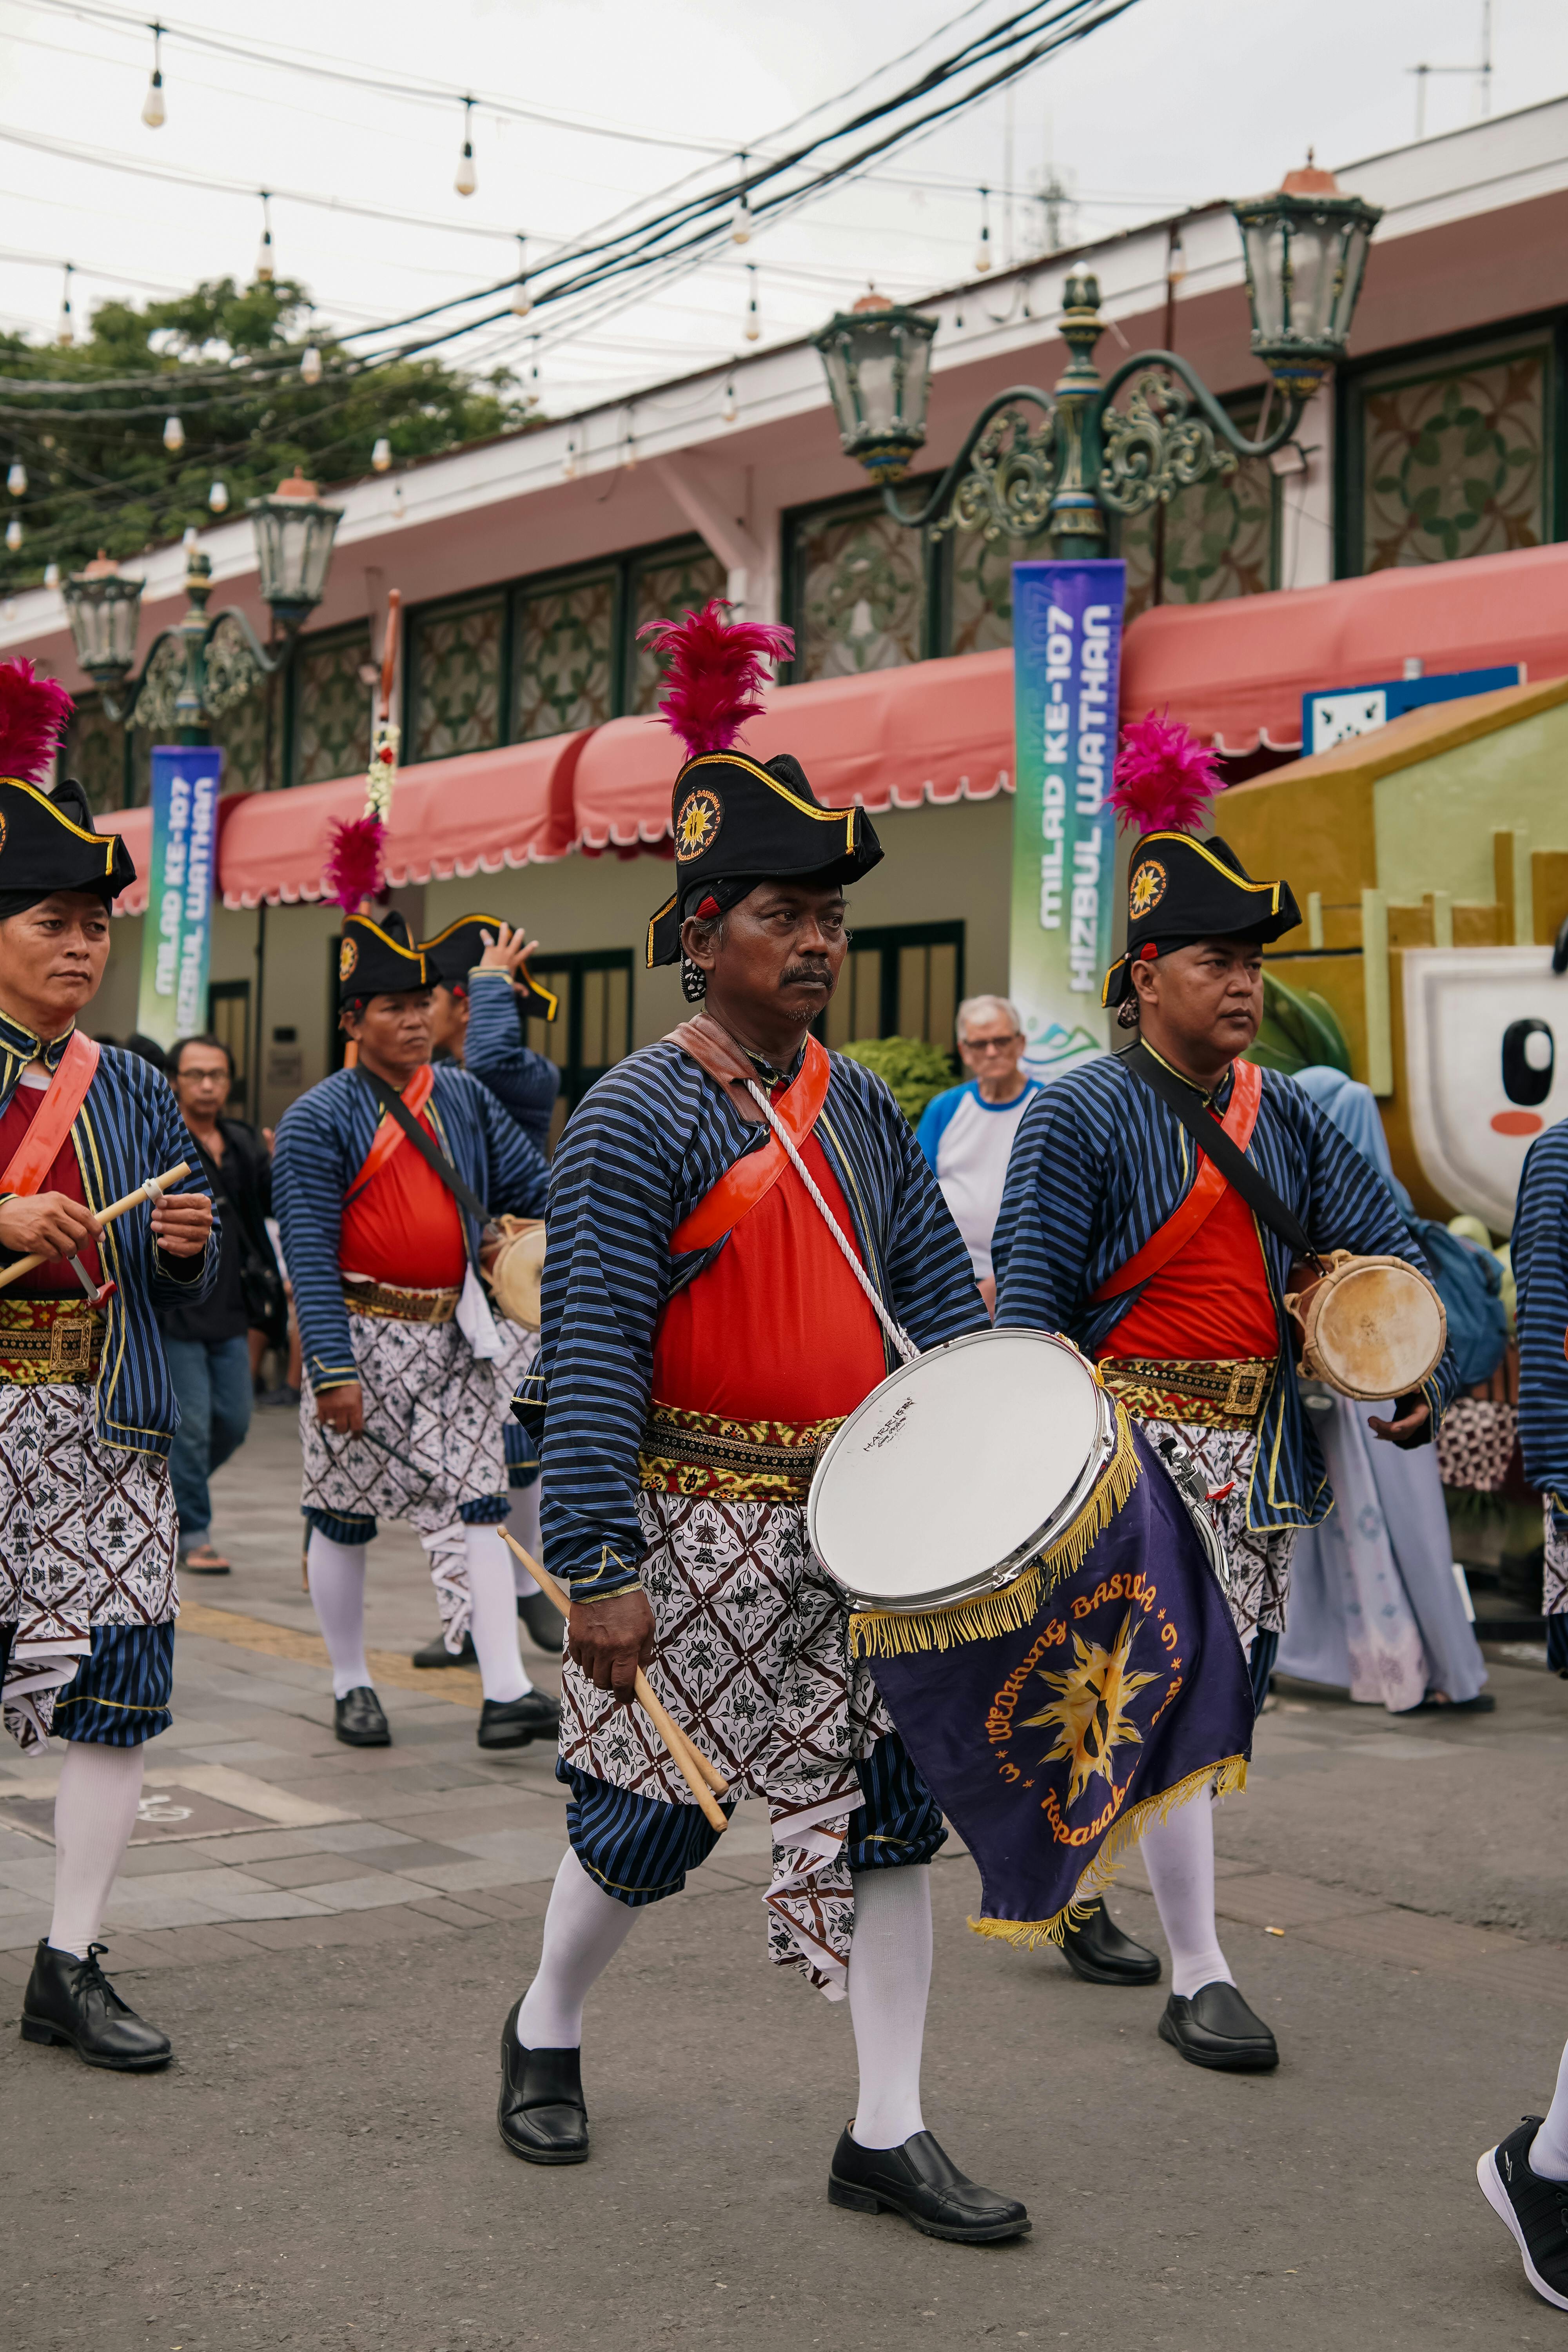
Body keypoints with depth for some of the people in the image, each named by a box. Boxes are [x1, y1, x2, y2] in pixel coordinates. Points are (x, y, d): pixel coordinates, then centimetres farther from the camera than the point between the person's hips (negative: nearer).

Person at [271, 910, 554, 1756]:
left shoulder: (465, 1099, 8)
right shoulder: (316, 1121, -8)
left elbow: (534, 1187, 10)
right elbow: (310, 1255, -13)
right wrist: (336, 1370, -19)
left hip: (453, 1335, 4)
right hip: (363, 1336, -4)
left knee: (479, 1505, -3)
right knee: (344, 1516, 6)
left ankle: (506, 1692, -6)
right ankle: (352, 1688, 21)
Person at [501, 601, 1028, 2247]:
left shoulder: (859, 1106, 8)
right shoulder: (636, 1116, -12)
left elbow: (940, 1294, 12)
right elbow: (589, 1356, -16)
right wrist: (598, 1570, -19)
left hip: (859, 1516, 6)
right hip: (700, 1533, -6)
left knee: (883, 1802, 5)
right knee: (652, 1814, 7)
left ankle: (887, 2138, 15)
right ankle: (545, 2034, 34)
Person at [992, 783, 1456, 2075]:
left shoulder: (1286, 1116, 9)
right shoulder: (1079, 1117, -8)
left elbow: (1384, 1243, 9)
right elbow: (1029, 1297, -10)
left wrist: (1417, 1375, -6)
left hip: (1265, 1454, 7)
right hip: (1143, 1438, -7)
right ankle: (1200, 1977, -2)